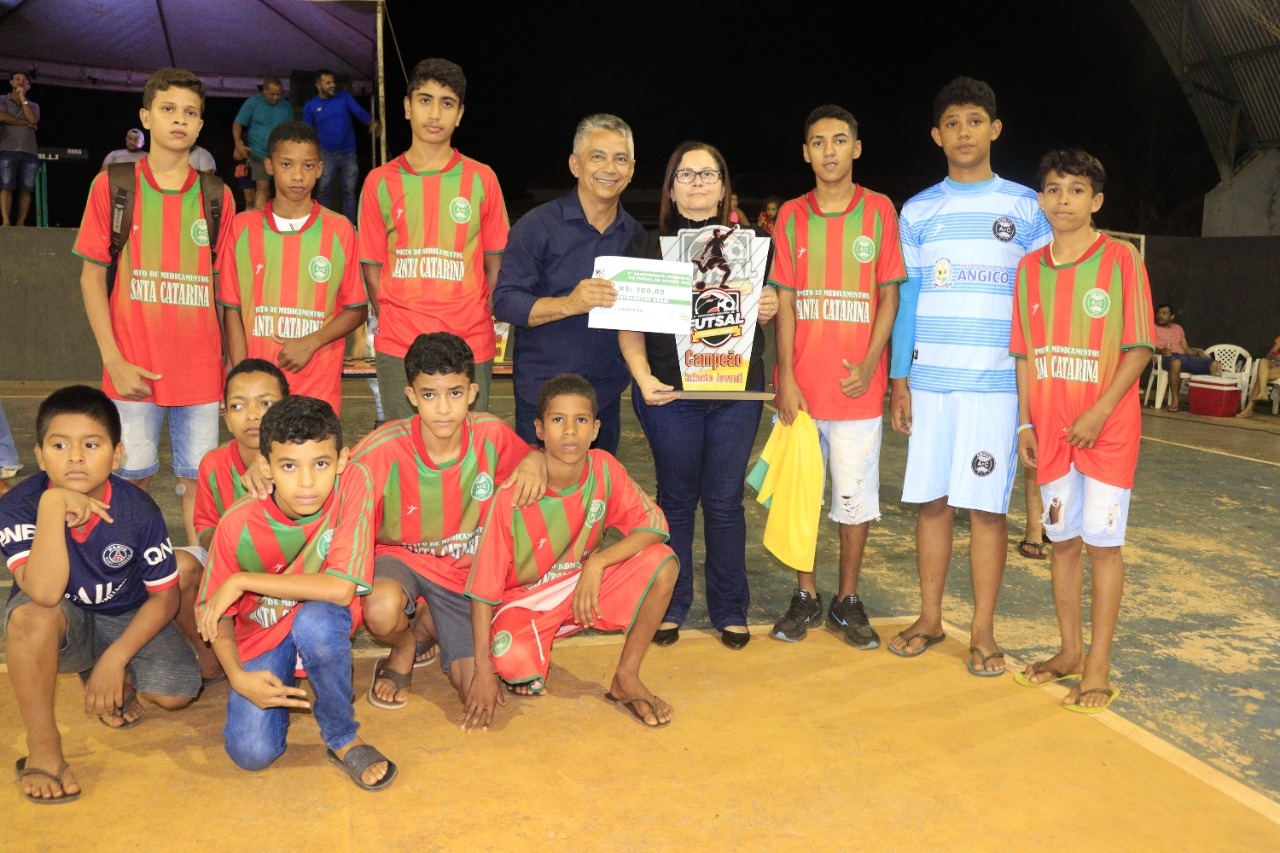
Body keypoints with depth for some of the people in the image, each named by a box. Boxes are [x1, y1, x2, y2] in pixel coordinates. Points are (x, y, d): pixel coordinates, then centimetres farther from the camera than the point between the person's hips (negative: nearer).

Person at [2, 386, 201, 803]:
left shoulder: (139, 510, -20)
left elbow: (164, 596, -10)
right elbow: (45, 594, -39)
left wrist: (114, 659, -19)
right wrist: (52, 506, -42)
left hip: (126, 619, 1)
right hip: (60, 627, -1)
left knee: (177, 692, -22)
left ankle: (107, 675, 14)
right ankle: (42, 748, -17)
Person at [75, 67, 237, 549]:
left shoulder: (217, 196, 7)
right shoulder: (112, 185, 2)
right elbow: (91, 276, 3)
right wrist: (114, 359, -6)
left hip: (201, 368, 1)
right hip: (134, 370, -1)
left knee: (198, 480, 5)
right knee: (133, 478, 5)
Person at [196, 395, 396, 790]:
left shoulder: (353, 484, -25)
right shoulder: (238, 524, -21)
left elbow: (340, 590, -29)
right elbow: (216, 612, -7)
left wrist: (242, 582, -26)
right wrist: (238, 677, -22)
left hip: (323, 624, -1)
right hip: (261, 635, 1)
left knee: (315, 621, -36)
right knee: (252, 752, -17)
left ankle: (343, 739, -11)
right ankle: (280, 690, 18)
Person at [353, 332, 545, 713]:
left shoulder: (491, 435, -15)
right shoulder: (386, 447, -23)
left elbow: (529, 456, 5)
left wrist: (534, 461, -19)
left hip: (463, 570, 2)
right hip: (400, 557, -2)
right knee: (382, 610, -39)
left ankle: (428, 622, 25)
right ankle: (403, 649, 3)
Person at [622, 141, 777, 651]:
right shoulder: (648, 246, 5)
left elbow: (763, 319, 18)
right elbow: (629, 325, 2)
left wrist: (769, 311, -6)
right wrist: (643, 378, -13)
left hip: (737, 392, 1)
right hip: (670, 392, -1)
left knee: (725, 501, 5)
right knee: (676, 498, 8)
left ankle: (730, 610, 19)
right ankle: (669, 606, 21)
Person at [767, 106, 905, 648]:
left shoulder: (880, 211, 2)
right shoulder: (791, 216, 6)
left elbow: (889, 295, 2)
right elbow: (784, 302, 4)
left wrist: (869, 366, -10)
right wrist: (786, 379, -5)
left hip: (857, 384, -1)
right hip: (800, 384, 2)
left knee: (856, 495, 4)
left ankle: (847, 601, 19)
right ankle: (806, 595, 23)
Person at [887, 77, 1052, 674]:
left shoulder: (1024, 207, 5)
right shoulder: (917, 212, 9)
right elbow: (905, 298, 8)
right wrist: (899, 379, 2)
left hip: (997, 381, -2)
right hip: (929, 379, 2)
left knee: (987, 505, 1)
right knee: (932, 500, 6)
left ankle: (983, 630, 13)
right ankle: (930, 618, 20)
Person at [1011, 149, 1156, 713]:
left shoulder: (1120, 259, -6)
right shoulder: (1030, 268, 7)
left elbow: (1140, 348, -8)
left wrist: (1100, 412, -16)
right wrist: (1026, 423, 4)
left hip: (1107, 427, -4)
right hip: (1051, 428, 4)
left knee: (1102, 540, 1)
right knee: (1062, 539, 12)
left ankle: (1098, 668, 11)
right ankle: (1070, 651, 26)